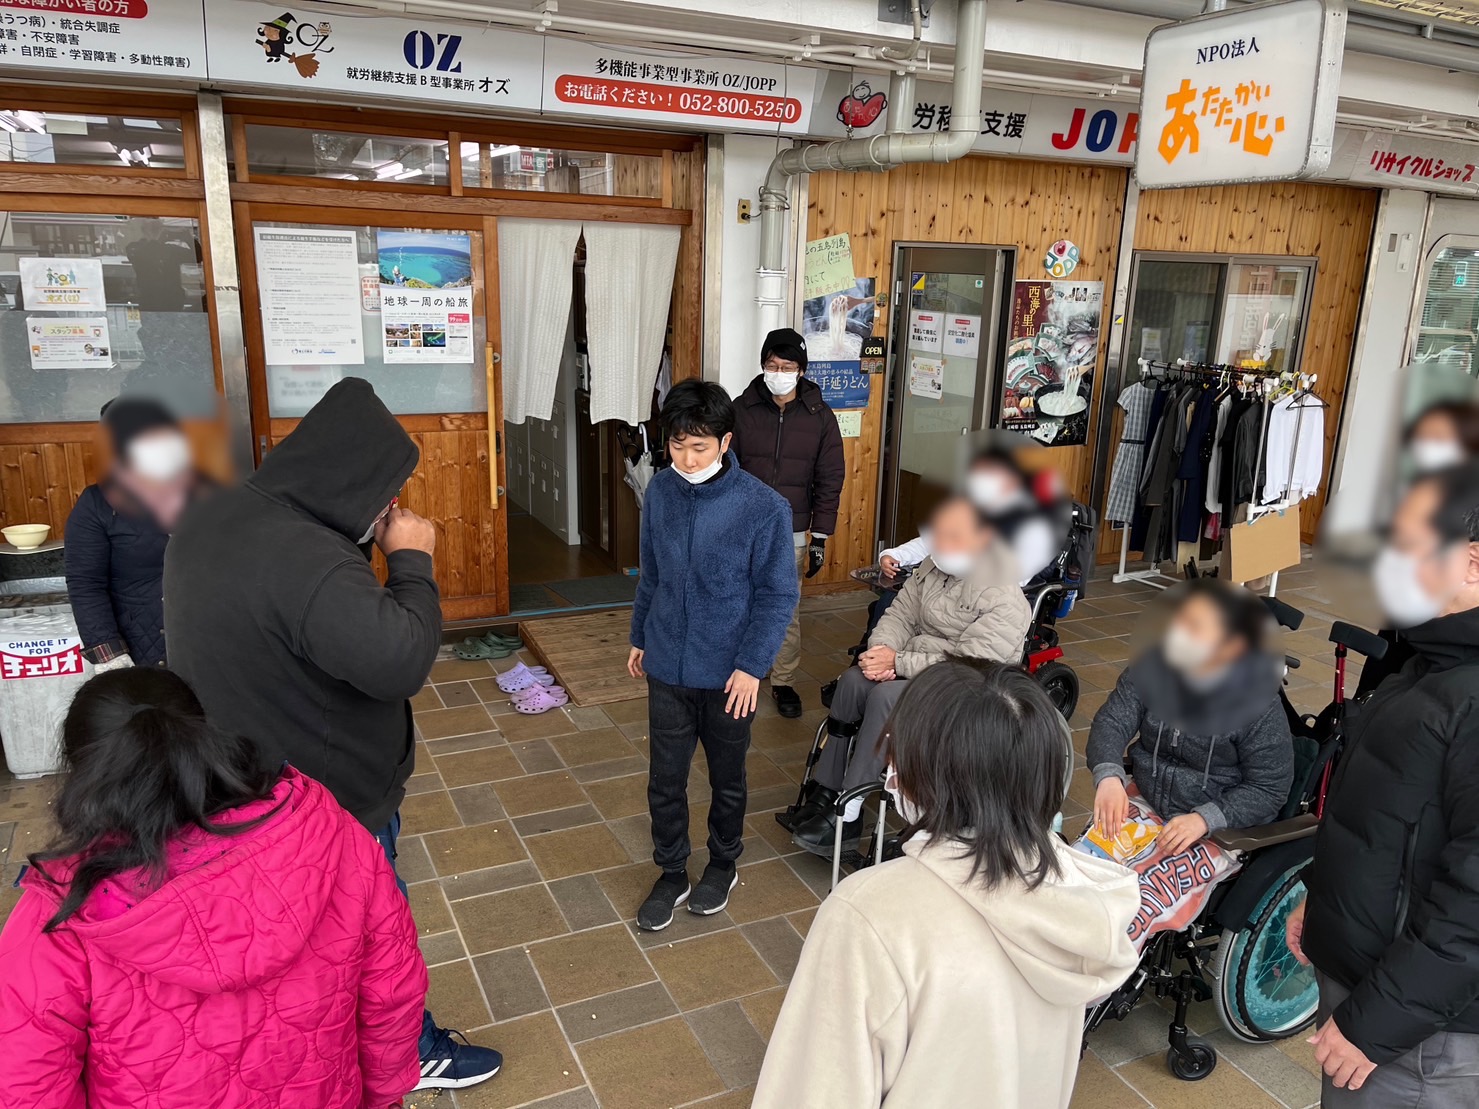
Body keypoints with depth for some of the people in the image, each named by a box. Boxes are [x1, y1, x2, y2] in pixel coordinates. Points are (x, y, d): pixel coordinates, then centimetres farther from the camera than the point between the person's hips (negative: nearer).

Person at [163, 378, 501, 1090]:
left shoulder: (221, 517, -3)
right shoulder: (309, 562, -36)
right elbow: (400, 660, -38)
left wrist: (362, 544, -3)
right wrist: (410, 560, -24)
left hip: (242, 783, 9)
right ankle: (412, 1052, 38)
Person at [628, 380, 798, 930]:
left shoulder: (764, 507, -17)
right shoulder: (661, 490, -4)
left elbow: (779, 593, -11)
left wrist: (751, 665, -16)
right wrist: (639, 637, 15)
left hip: (728, 672, -3)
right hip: (667, 667, 3)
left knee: (727, 778, 17)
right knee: (665, 780, 12)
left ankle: (724, 863, 41)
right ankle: (671, 873, 33)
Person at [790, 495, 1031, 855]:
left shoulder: (1004, 601, -21)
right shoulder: (933, 567, 1)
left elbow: (969, 667, -25)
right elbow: (900, 615, 6)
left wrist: (897, 662, -22)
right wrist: (881, 654, -14)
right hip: (912, 669, 7)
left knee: (885, 696, -30)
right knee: (853, 680, -20)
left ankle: (848, 815, -21)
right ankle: (827, 791, -11)